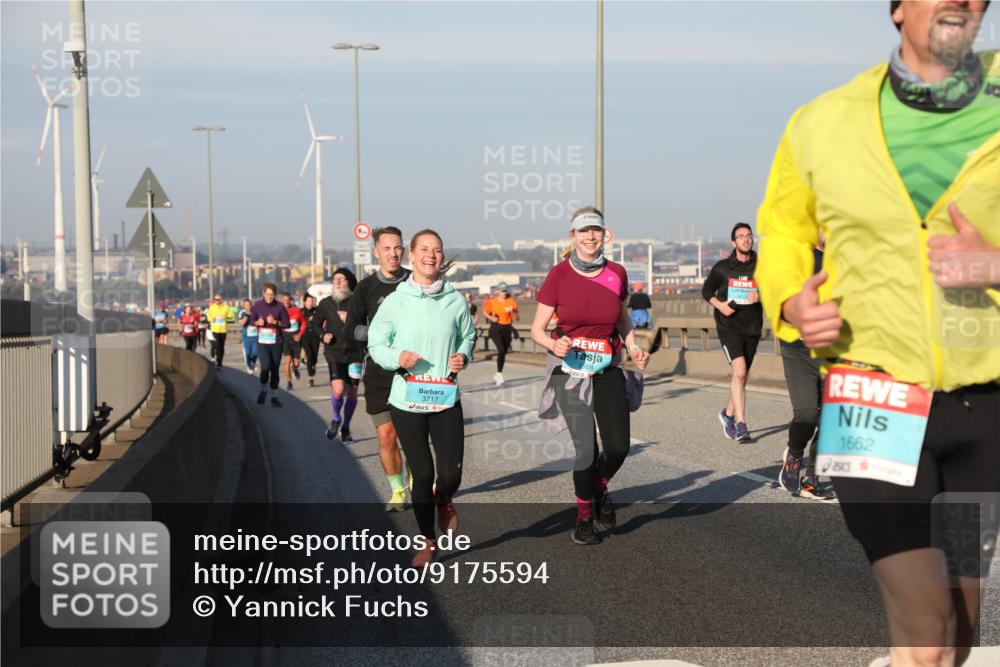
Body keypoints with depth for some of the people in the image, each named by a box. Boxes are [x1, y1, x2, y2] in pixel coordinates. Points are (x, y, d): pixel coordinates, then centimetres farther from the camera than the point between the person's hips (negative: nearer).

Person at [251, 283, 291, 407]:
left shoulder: (280, 306, -3)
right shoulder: (258, 305, 1)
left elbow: (287, 323, -1)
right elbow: (252, 319, 13)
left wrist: (276, 322, -18)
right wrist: (257, 322, -9)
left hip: (276, 342, 0)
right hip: (262, 342, 0)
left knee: (275, 369, 6)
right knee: (265, 367, -15)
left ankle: (274, 396, 19)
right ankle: (263, 390, 10)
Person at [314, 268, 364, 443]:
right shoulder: (326, 303, 3)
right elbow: (315, 325, 16)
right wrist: (322, 335, -3)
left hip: (355, 353, 0)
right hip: (334, 352, 0)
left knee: (352, 392, 7)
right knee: (338, 389, -18)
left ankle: (345, 428, 27)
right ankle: (336, 419, 12)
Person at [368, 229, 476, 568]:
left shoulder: (455, 301, -1)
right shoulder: (395, 301, -4)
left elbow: (468, 335, 15)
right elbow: (376, 344, 3)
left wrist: (464, 356, -5)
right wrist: (397, 358, -16)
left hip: (446, 399, 1)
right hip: (407, 400, -1)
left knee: (451, 473, -6)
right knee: (422, 473, 5)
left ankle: (444, 501, 33)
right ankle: (428, 541, 24)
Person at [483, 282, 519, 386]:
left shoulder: (511, 302, 3)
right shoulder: (492, 302, 0)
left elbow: (517, 318, 3)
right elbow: (485, 312, 13)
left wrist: (512, 311, -16)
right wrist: (491, 318, -6)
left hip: (507, 328, 3)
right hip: (496, 328, -3)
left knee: (504, 352, 8)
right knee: (501, 350, -21)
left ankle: (497, 376, 23)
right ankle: (499, 374, -13)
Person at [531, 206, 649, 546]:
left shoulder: (616, 273, 0)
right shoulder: (559, 275, -8)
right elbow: (537, 329, -3)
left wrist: (633, 346, 1)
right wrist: (554, 345, -24)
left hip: (608, 368, 3)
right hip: (570, 368, -3)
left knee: (618, 446, -6)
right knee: (586, 449, -8)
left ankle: (599, 488, 29)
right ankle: (584, 515, 18)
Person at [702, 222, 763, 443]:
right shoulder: (722, 267, 0)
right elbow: (706, 291, 11)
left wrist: (760, 296, -13)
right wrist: (719, 305, -7)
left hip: (752, 327, 3)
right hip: (729, 325, -3)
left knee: (741, 376, 14)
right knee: (739, 371, -20)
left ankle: (728, 413, 38)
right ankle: (741, 425, -20)